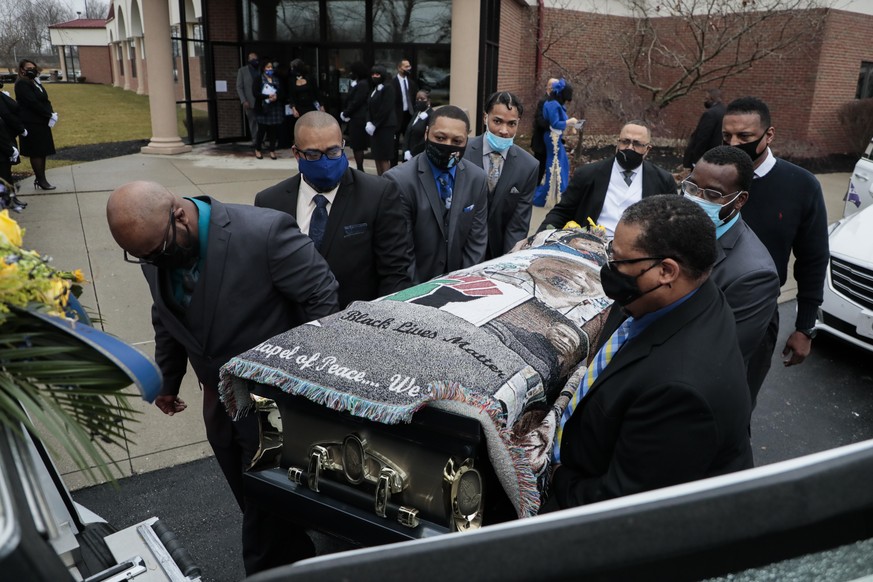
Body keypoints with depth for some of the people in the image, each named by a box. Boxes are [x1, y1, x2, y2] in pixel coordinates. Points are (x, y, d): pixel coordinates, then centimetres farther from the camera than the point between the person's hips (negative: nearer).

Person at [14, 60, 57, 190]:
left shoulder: (35, 82, 16)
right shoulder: (21, 84, -11)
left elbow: (45, 100, 11)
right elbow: (33, 103, -19)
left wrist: (51, 114, -7)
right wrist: (50, 115, -15)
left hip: (42, 122, 9)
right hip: (31, 124, -8)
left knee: (42, 152, 11)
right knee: (36, 152, -3)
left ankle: (40, 179, 17)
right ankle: (41, 180, 2)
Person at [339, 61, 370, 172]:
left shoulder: (362, 84, -14)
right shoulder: (356, 84, 14)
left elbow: (356, 102, -18)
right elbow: (350, 101, 13)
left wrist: (345, 114, -9)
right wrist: (345, 113, 0)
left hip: (359, 120, -9)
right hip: (355, 119, 9)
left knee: (358, 146, -4)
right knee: (356, 145, 12)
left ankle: (360, 170, 2)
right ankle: (359, 169, 19)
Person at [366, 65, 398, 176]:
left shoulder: (388, 87, -8)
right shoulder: (373, 89, 16)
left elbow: (385, 109, -15)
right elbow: (369, 107, 13)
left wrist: (374, 124, -13)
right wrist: (369, 123, -2)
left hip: (385, 126, -7)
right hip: (374, 127, 7)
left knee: (384, 156, -6)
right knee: (377, 155, 8)